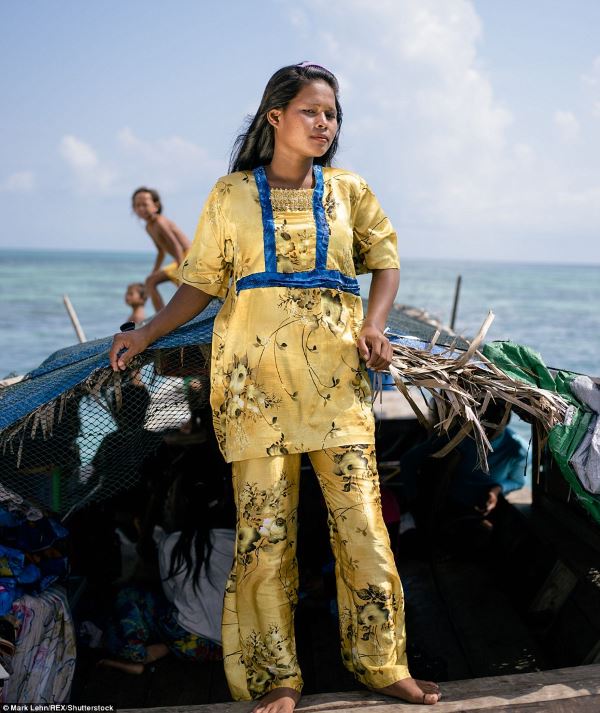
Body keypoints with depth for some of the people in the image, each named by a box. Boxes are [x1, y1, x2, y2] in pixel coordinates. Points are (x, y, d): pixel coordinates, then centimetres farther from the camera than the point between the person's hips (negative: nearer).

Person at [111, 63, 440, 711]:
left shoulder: (347, 191, 12)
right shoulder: (232, 194, 8)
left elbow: (384, 260, 16)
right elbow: (203, 280, 11)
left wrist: (374, 325, -1)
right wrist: (148, 332, -1)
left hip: (336, 374, 1)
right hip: (256, 375, -1)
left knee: (362, 522, 0)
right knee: (264, 528, -3)